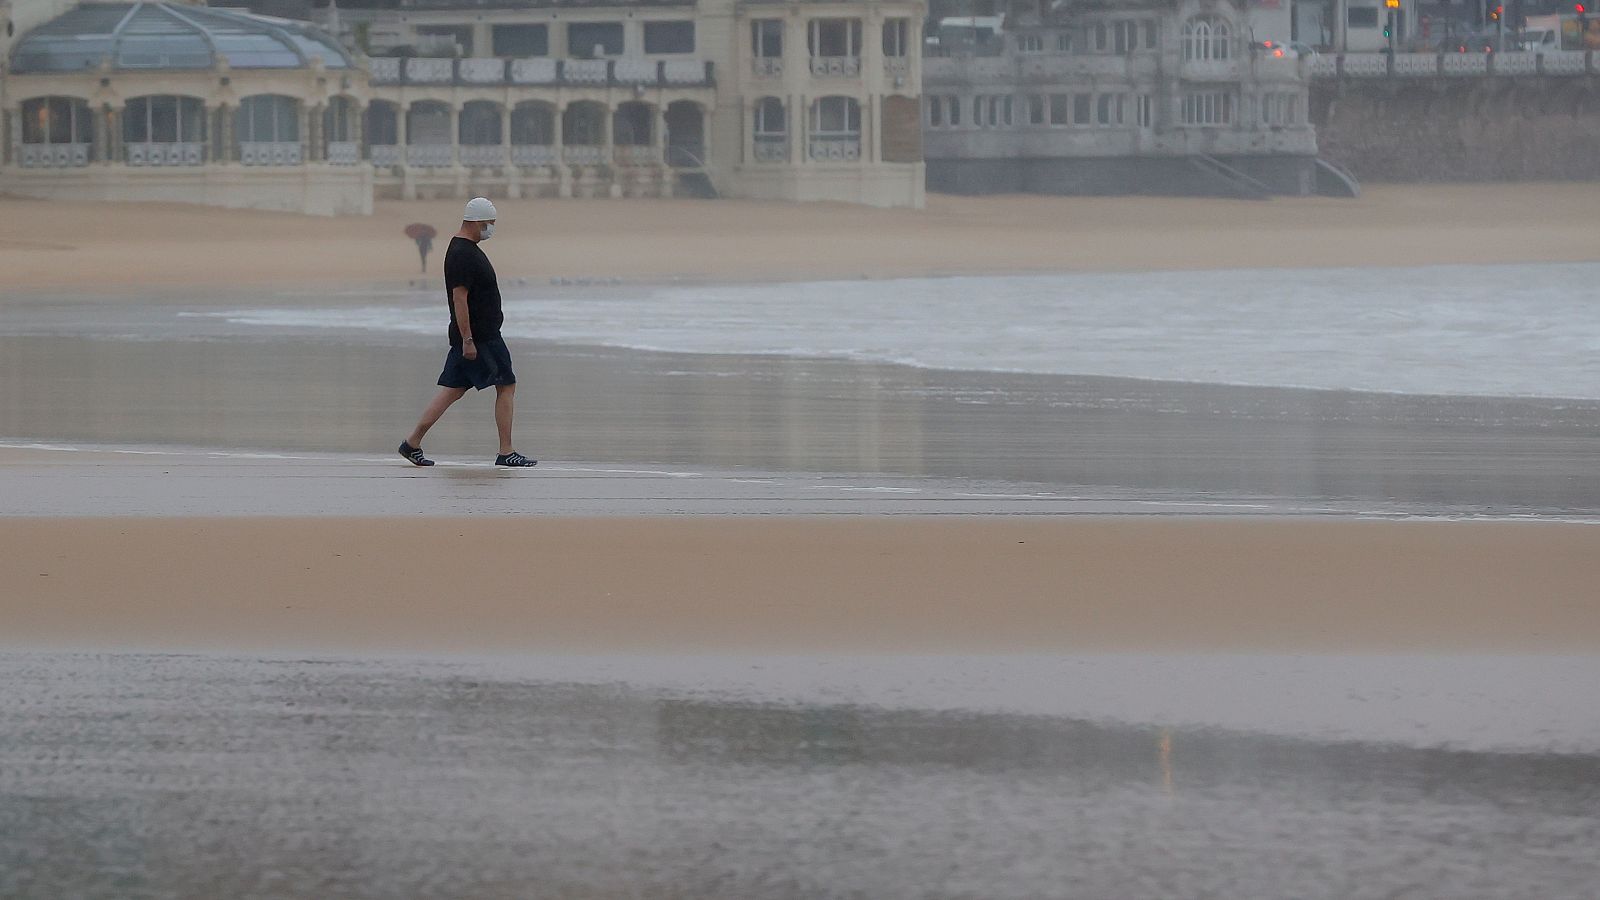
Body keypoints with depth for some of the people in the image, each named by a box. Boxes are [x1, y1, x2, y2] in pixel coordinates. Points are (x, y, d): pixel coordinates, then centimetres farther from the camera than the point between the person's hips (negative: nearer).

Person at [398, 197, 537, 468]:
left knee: (454, 389, 11)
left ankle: (413, 443, 10)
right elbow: (459, 298, -22)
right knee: (507, 386, -3)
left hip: (473, 336, 10)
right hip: (478, 338, -10)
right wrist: (467, 340, -24)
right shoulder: (463, 255, -18)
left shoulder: (465, 249, 15)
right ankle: (506, 453, 0)